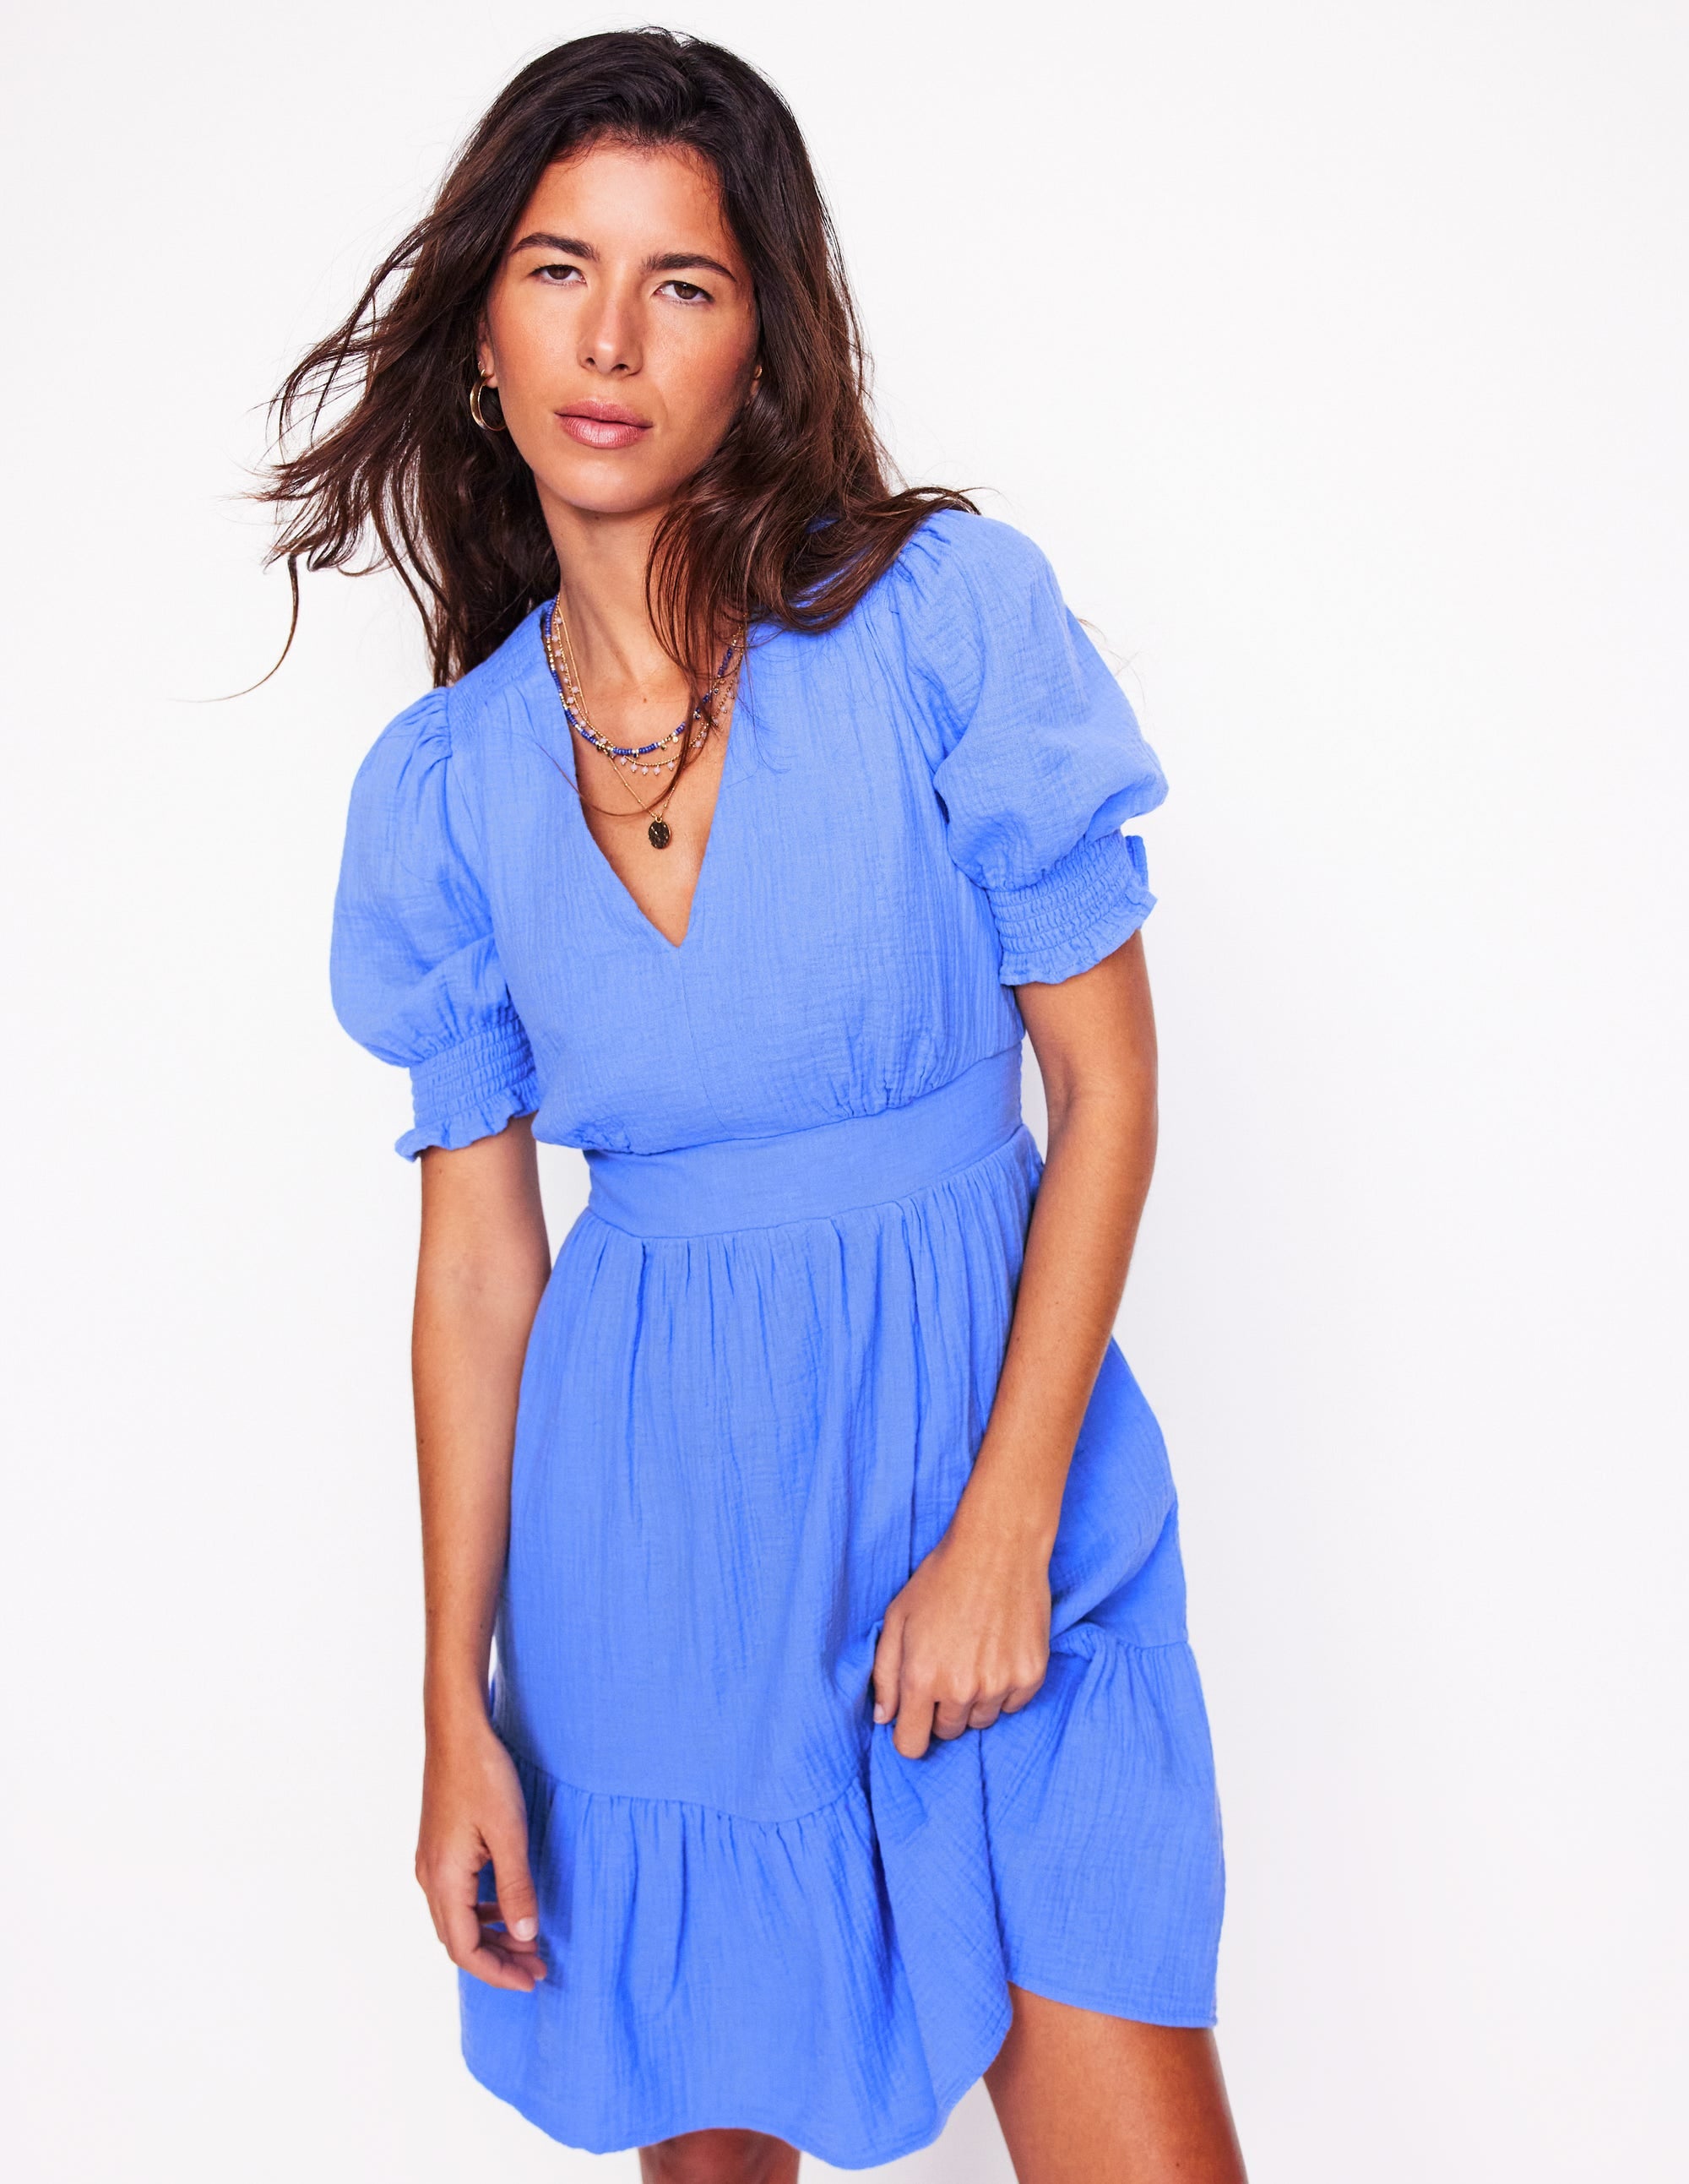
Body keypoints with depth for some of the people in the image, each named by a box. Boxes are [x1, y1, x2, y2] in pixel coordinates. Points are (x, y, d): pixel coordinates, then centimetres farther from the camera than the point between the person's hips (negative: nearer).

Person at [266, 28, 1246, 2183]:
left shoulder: (951, 612, -9)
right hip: (653, 1489, 3)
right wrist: (458, 1706, 3)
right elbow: (476, 1246, 4)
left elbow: (1107, 1090, -6)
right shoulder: (443, 782, 0)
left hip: (982, 1412, -2)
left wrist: (1004, 1526, -12)